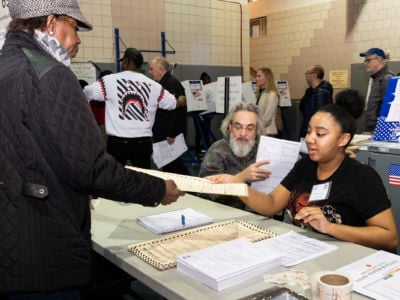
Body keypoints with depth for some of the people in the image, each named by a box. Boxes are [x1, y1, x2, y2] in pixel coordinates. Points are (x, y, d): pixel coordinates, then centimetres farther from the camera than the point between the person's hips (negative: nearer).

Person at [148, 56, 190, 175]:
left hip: (169, 134, -10)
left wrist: (171, 134, -24)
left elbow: (175, 110, -24)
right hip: (161, 133, 10)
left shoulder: (172, 84, -16)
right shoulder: (162, 84, 16)